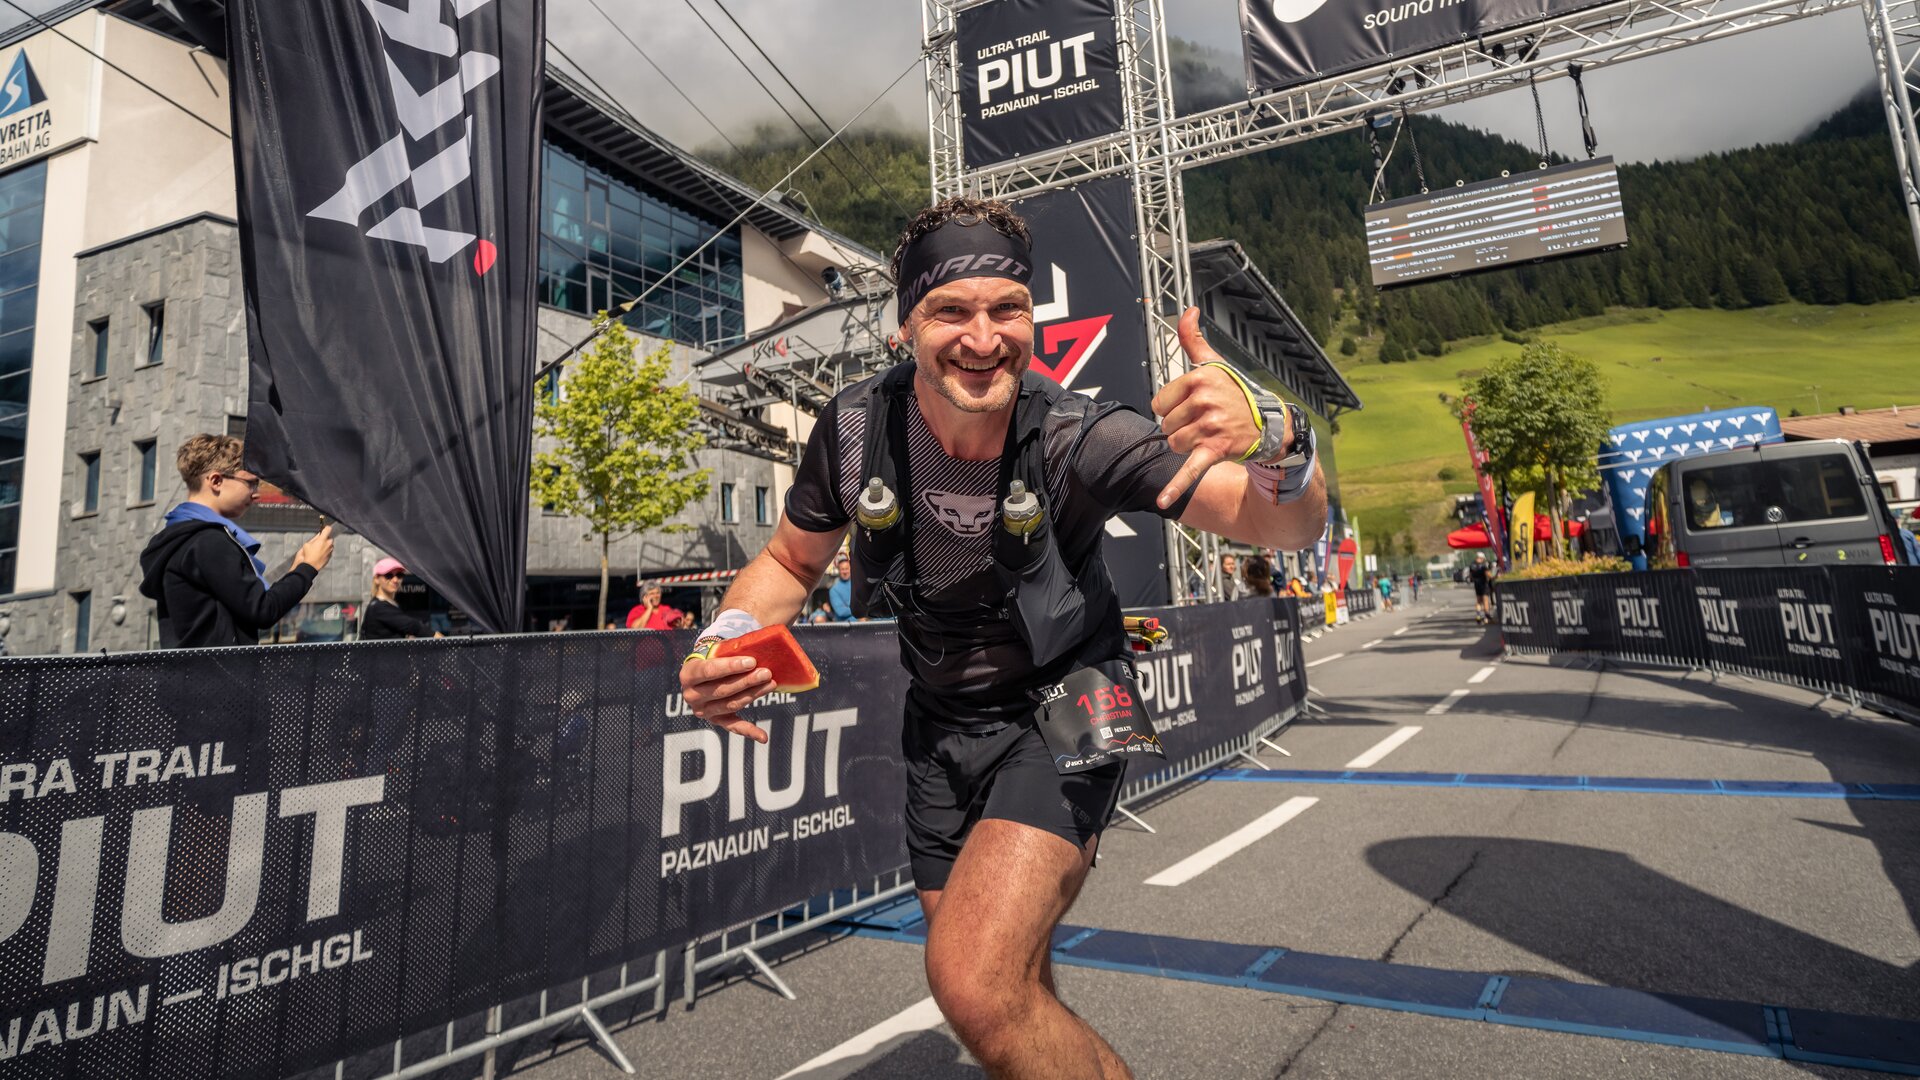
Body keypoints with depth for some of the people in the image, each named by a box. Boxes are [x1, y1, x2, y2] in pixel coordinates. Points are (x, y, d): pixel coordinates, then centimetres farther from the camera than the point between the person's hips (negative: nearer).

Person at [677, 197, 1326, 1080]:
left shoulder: (1077, 437, -24)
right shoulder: (856, 428, -15)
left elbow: (1285, 526, -25)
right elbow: (790, 561, 1)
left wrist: (1271, 437, -48)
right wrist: (724, 640, -20)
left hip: (1059, 717, -4)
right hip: (941, 724, 4)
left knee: (977, 985, -25)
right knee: (1017, 1007, 17)